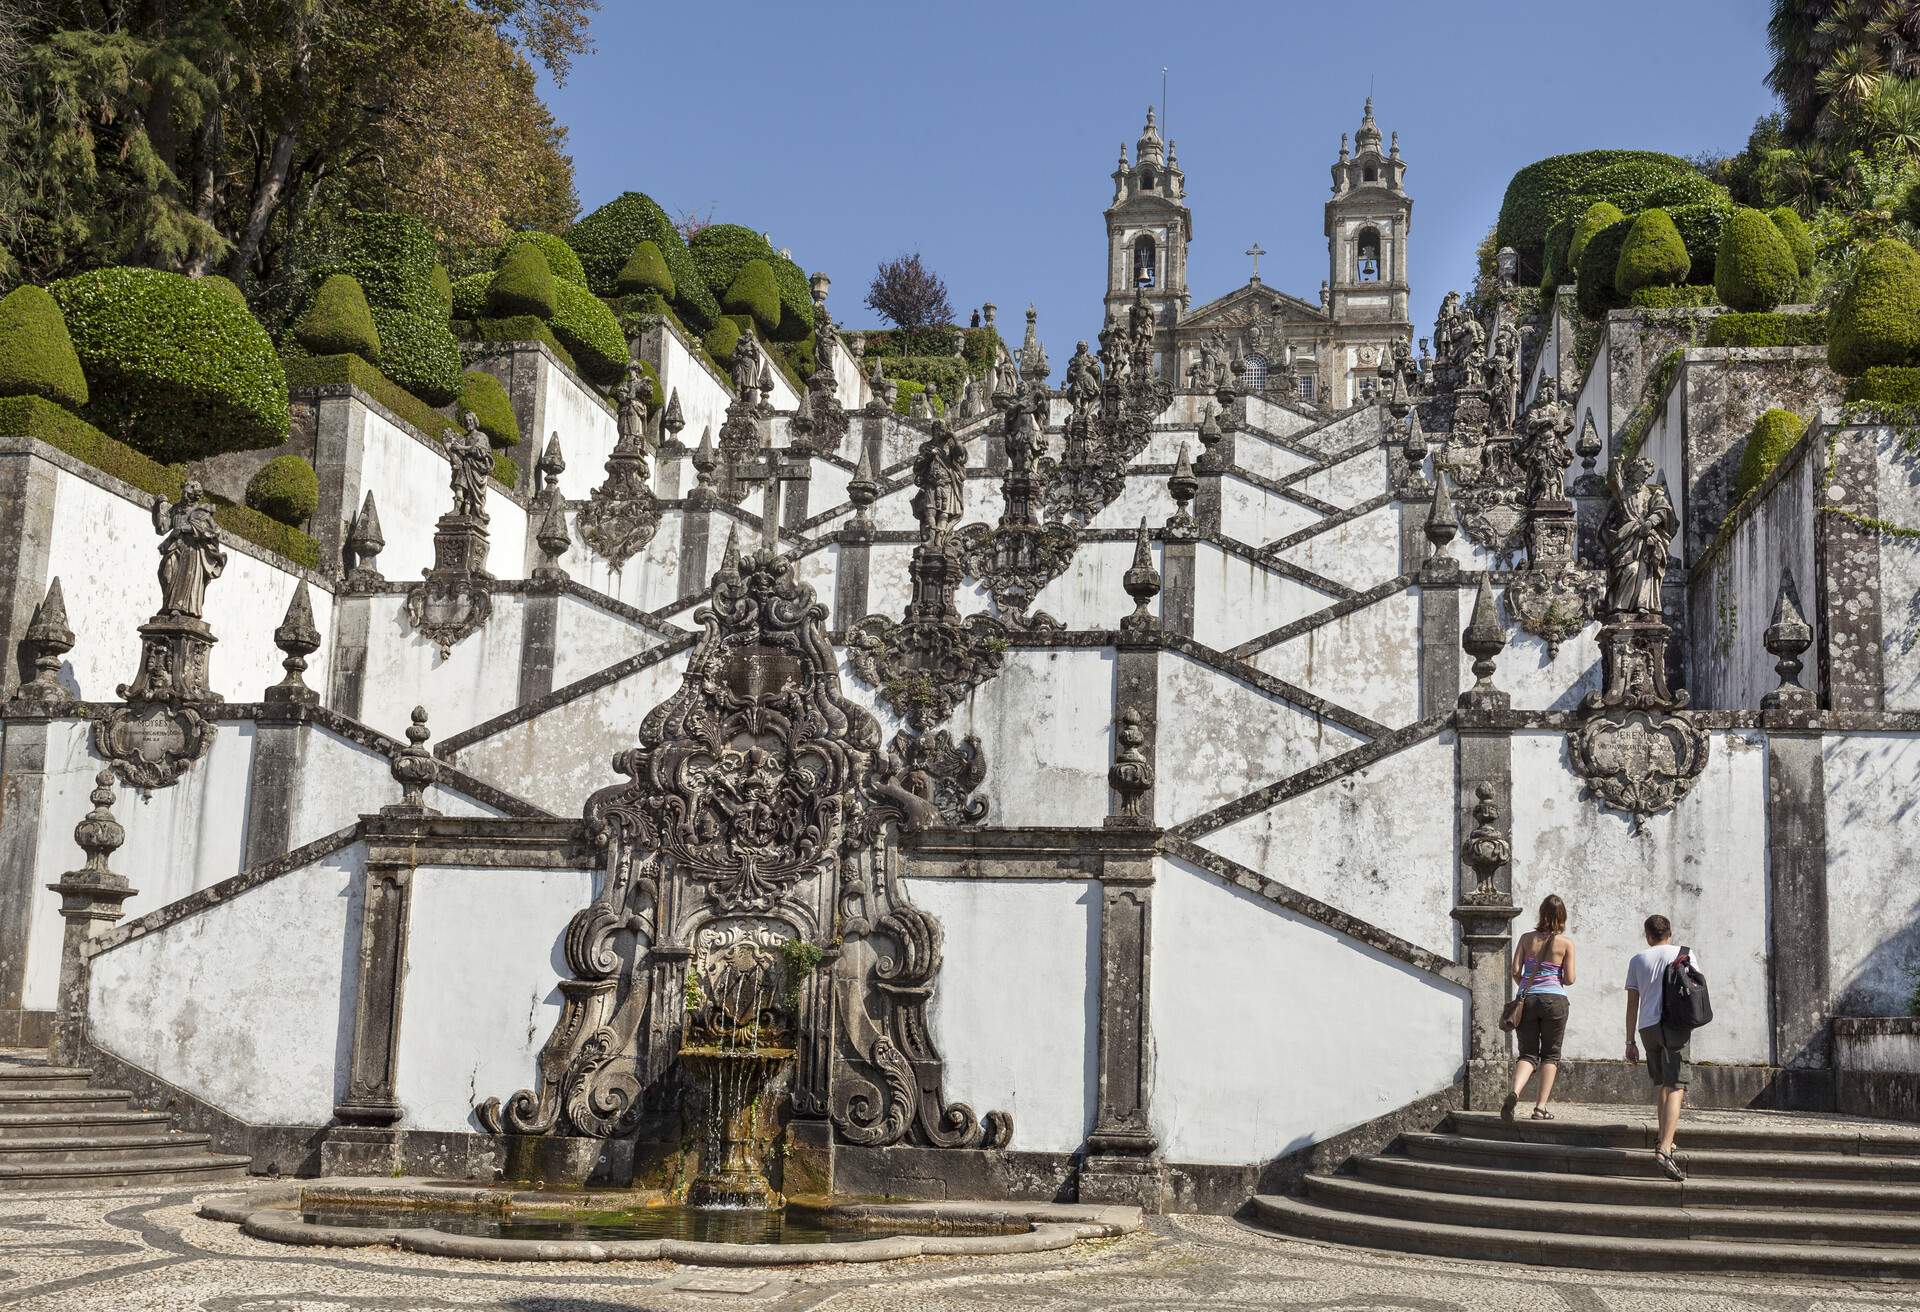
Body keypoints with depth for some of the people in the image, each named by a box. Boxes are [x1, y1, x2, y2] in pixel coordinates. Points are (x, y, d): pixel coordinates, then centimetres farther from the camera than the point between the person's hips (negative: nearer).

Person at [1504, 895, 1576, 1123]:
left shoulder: (1526, 939, 2)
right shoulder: (1566, 943, -3)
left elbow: (1515, 971, -1)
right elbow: (1569, 979, -3)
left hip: (1527, 1000, 2)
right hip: (1554, 1000, -2)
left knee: (1528, 1053, 7)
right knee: (1550, 1054, 11)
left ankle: (1515, 1091, -21)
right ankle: (1541, 1107, 4)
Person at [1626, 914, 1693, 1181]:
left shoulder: (1638, 959, 12)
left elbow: (1632, 1003, 10)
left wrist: (1630, 1041, 13)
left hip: (1647, 1027, 3)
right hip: (1674, 1024, -3)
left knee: (1661, 1085, 22)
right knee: (1675, 1088, -10)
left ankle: (1664, 1140, 31)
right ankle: (1664, 1149, -24)